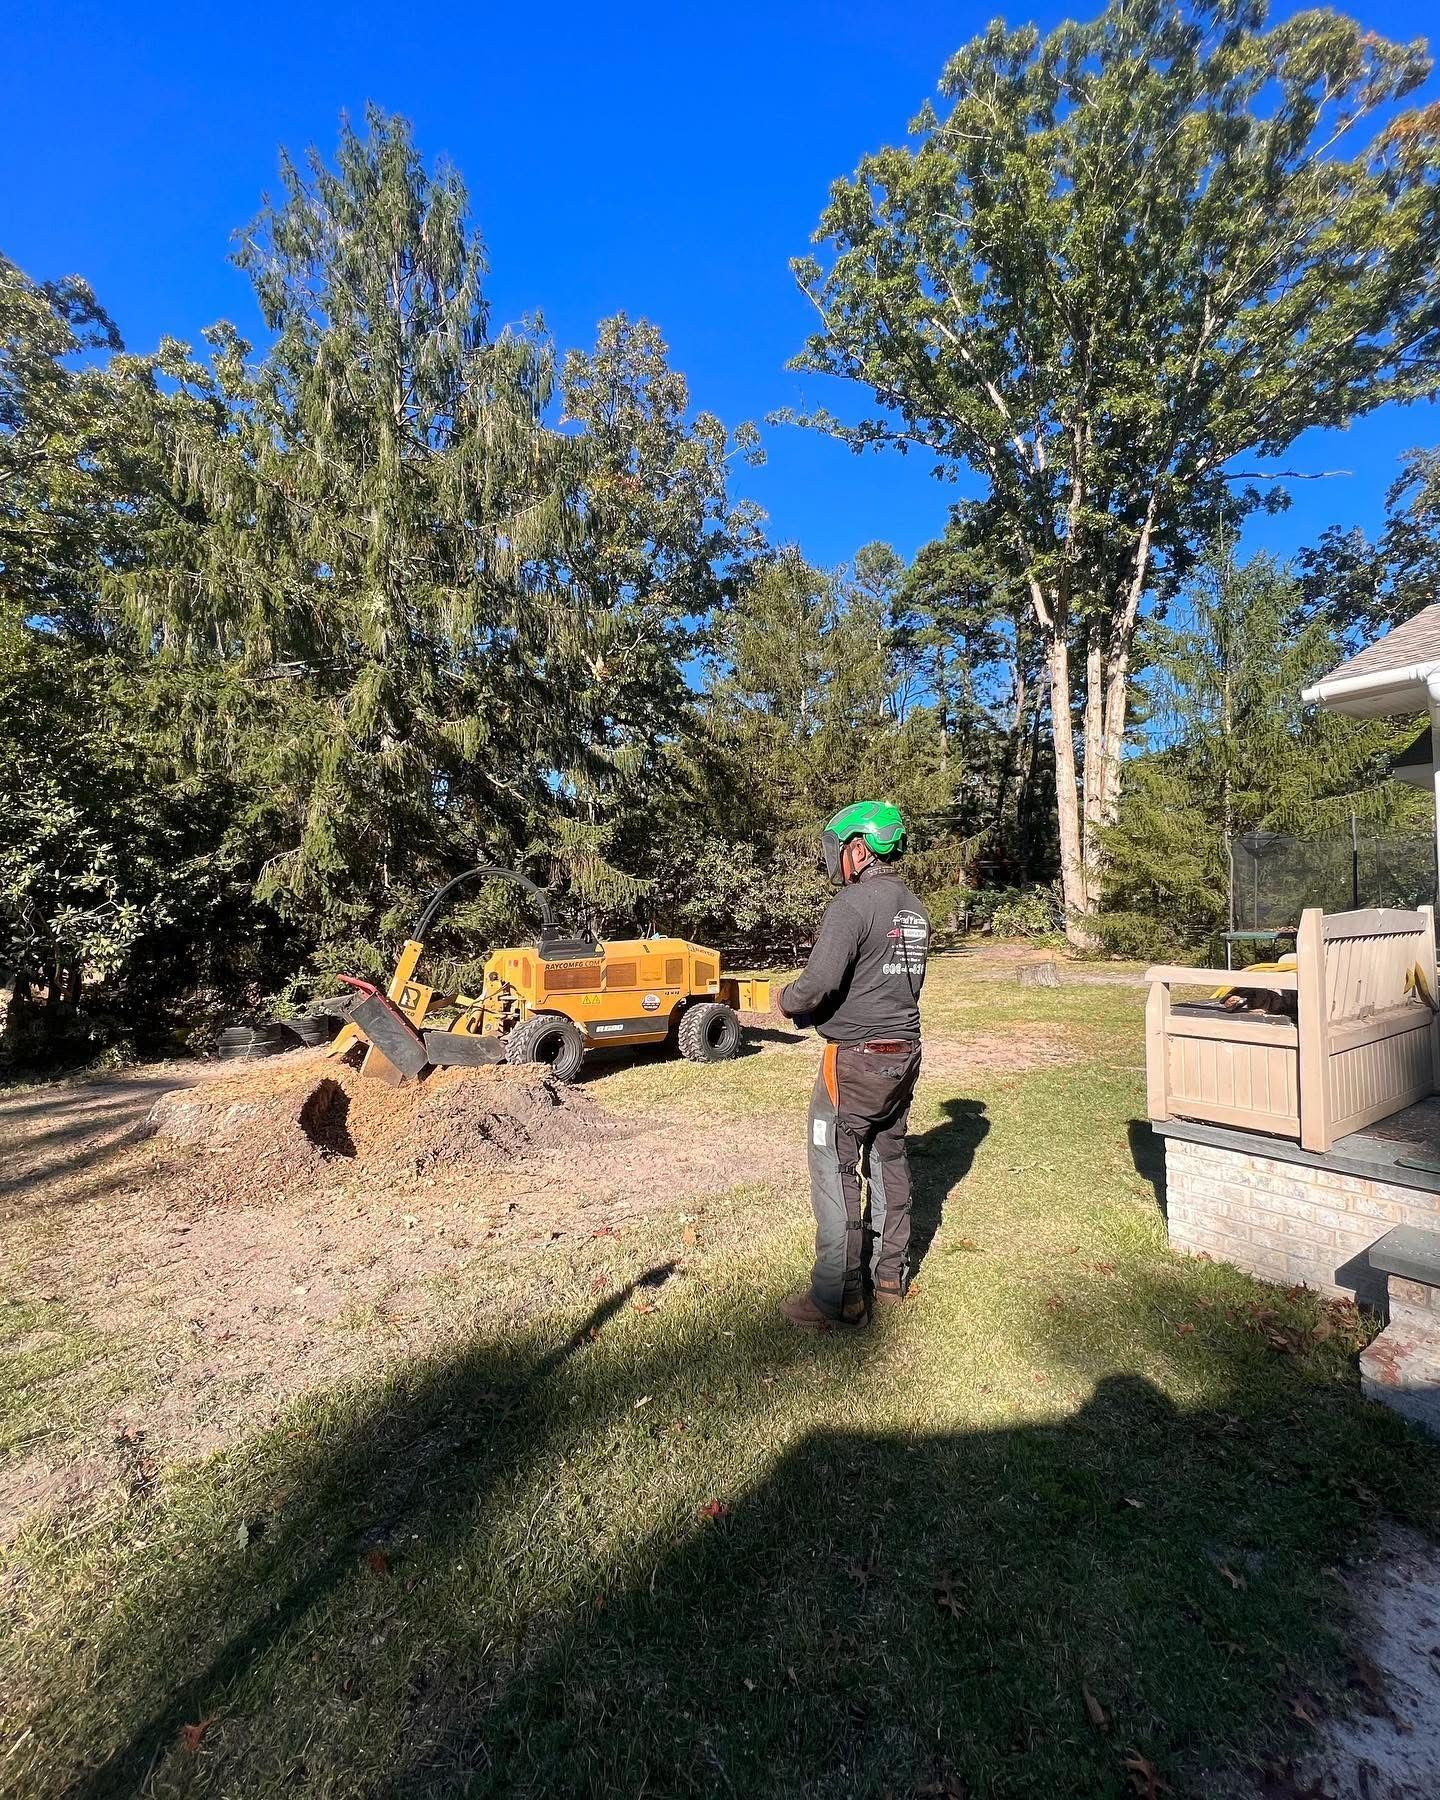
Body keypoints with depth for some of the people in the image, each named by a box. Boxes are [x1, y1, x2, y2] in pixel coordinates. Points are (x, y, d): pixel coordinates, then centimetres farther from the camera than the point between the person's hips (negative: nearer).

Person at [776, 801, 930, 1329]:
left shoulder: (854, 902, -17)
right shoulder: (914, 909, 10)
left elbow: (819, 983, -25)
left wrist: (785, 999, -3)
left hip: (855, 1061, -8)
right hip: (904, 1054, 9)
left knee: (835, 1174, 2)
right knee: (890, 1163, 18)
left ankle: (838, 1298, 11)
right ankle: (891, 1278, 32)